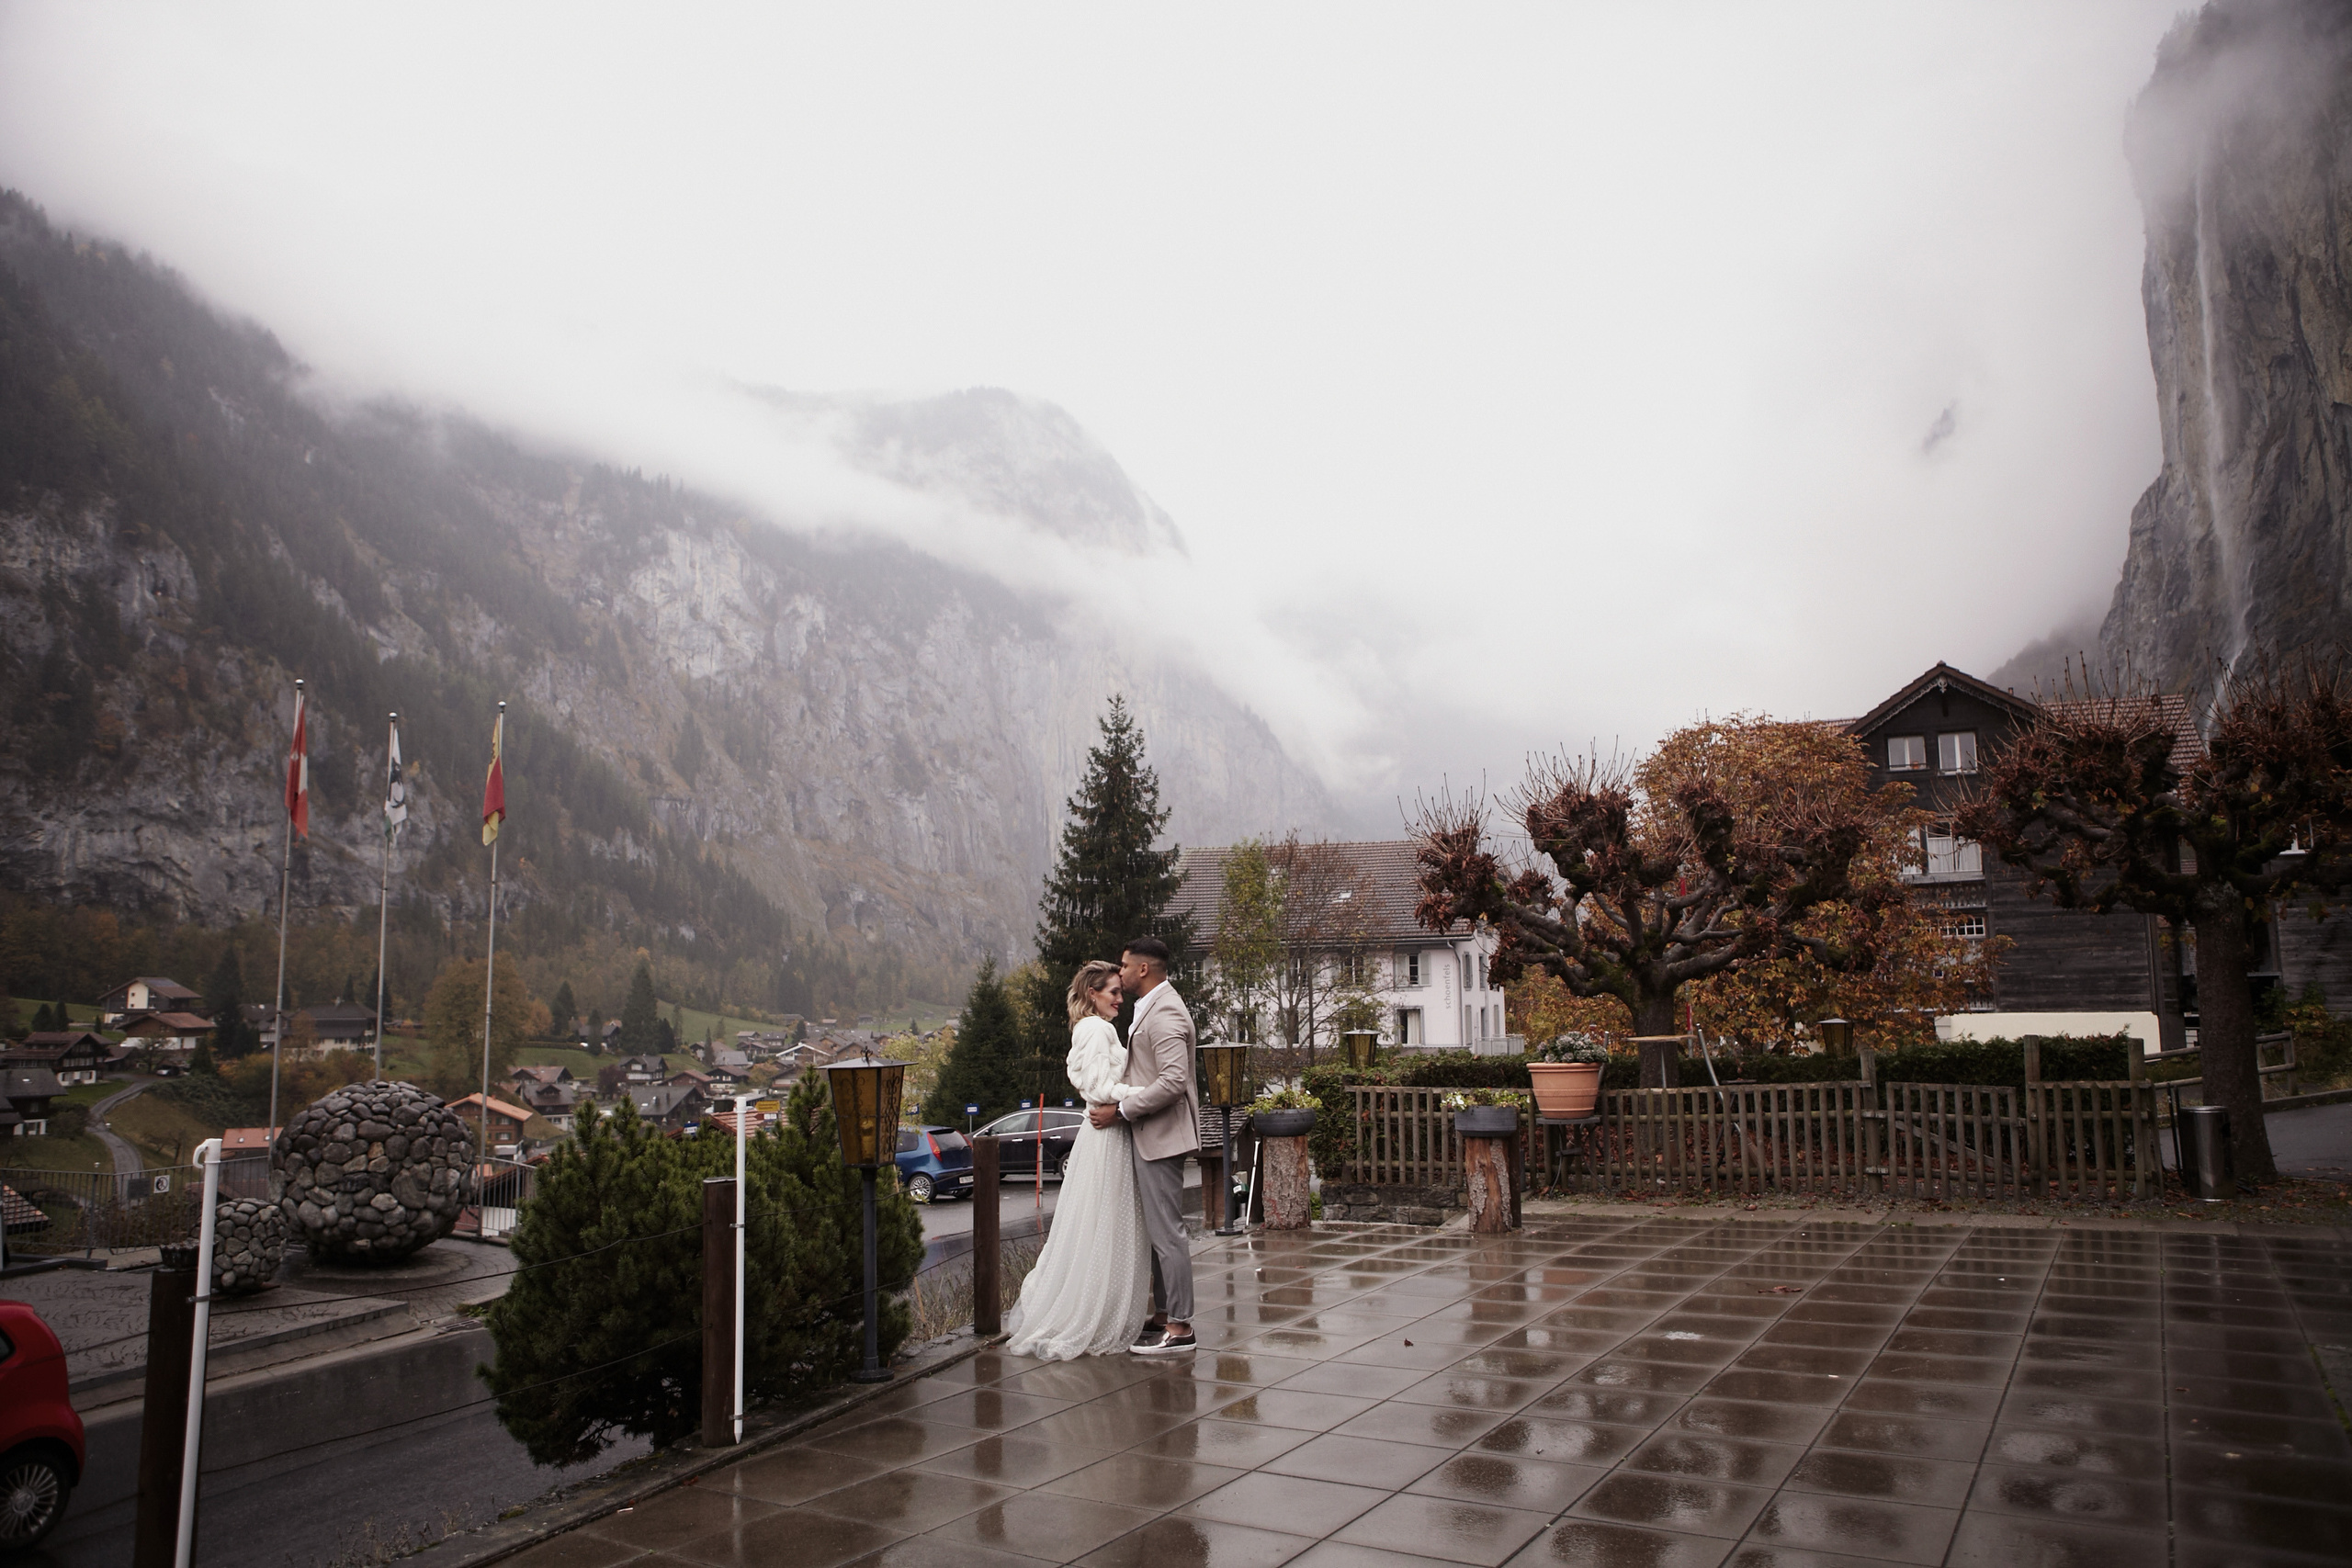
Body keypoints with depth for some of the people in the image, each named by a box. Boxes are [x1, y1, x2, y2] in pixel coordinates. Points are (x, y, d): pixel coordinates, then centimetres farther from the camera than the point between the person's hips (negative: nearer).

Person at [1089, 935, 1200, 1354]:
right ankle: (1165, 1315, 25)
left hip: (1161, 1135, -11)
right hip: (1150, 1134, 11)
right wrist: (1122, 1105, 16)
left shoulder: (1164, 1013, -19)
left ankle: (1180, 1328, 2)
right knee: (1159, 1229, 16)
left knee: (1166, 1231, -5)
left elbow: (1172, 1082, -26)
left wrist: (1120, 1111, -20)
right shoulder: (1152, 1007, 15)